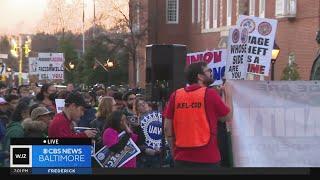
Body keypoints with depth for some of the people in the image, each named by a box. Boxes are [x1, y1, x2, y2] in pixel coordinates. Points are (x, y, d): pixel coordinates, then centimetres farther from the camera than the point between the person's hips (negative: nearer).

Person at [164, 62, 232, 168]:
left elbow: (167, 128, 4)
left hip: (182, 157, 4)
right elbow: (227, 117, 7)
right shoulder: (210, 94, -7)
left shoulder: (175, 95, 3)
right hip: (207, 157, -4)